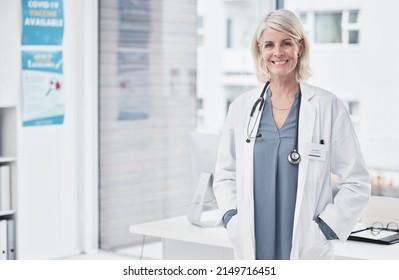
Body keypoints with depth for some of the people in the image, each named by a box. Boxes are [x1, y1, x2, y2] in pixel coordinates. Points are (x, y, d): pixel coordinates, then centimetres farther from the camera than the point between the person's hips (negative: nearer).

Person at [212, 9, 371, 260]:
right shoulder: (242, 107, 7)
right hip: (253, 247, 3)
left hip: (305, 250, -3)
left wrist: (324, 229, -7)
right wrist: (232, 220, 1)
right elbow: (225, 174, 15)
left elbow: (356, 182, 0)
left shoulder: (328, 106, -2)